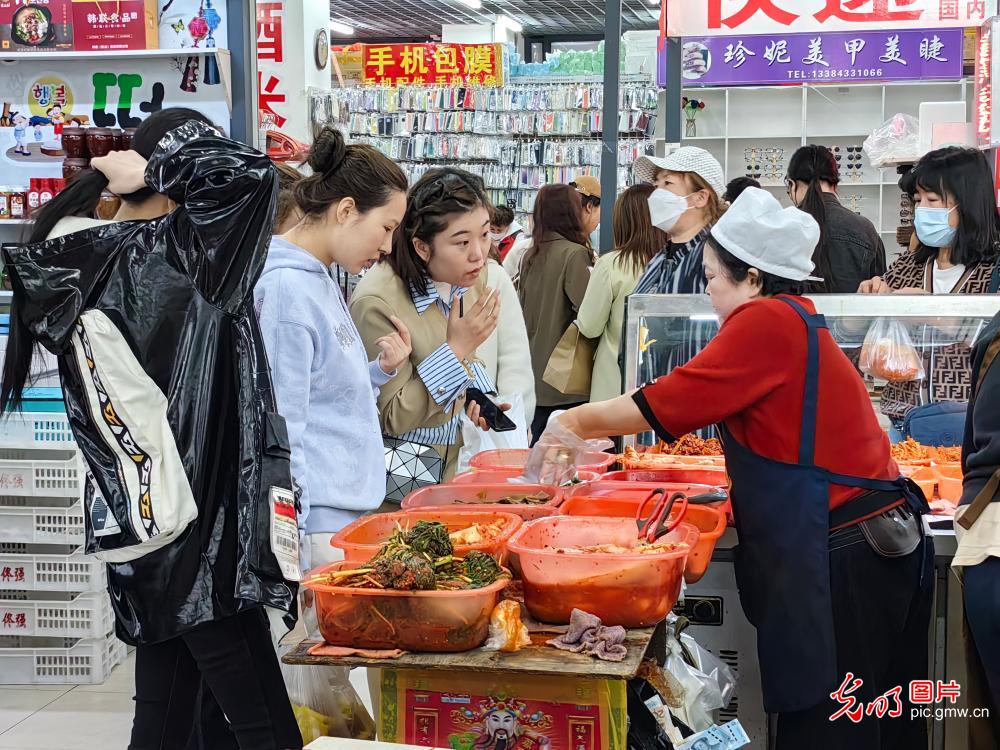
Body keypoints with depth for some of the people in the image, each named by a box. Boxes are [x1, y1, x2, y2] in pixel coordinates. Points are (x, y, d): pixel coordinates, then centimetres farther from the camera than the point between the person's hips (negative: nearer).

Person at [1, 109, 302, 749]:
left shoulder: (85, 260, 8)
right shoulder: (172, 253, -13)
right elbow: (252, 174, -22)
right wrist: (157, 169, -9)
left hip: (139, 528, 9)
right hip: (198, 528, -8)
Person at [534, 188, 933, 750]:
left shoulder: (769, 321, -14)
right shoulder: (796, 320, 15)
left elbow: (666, 404, -13)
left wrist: (577, 422, 1)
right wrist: (586, 432, 15)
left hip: (839, 560, -10)